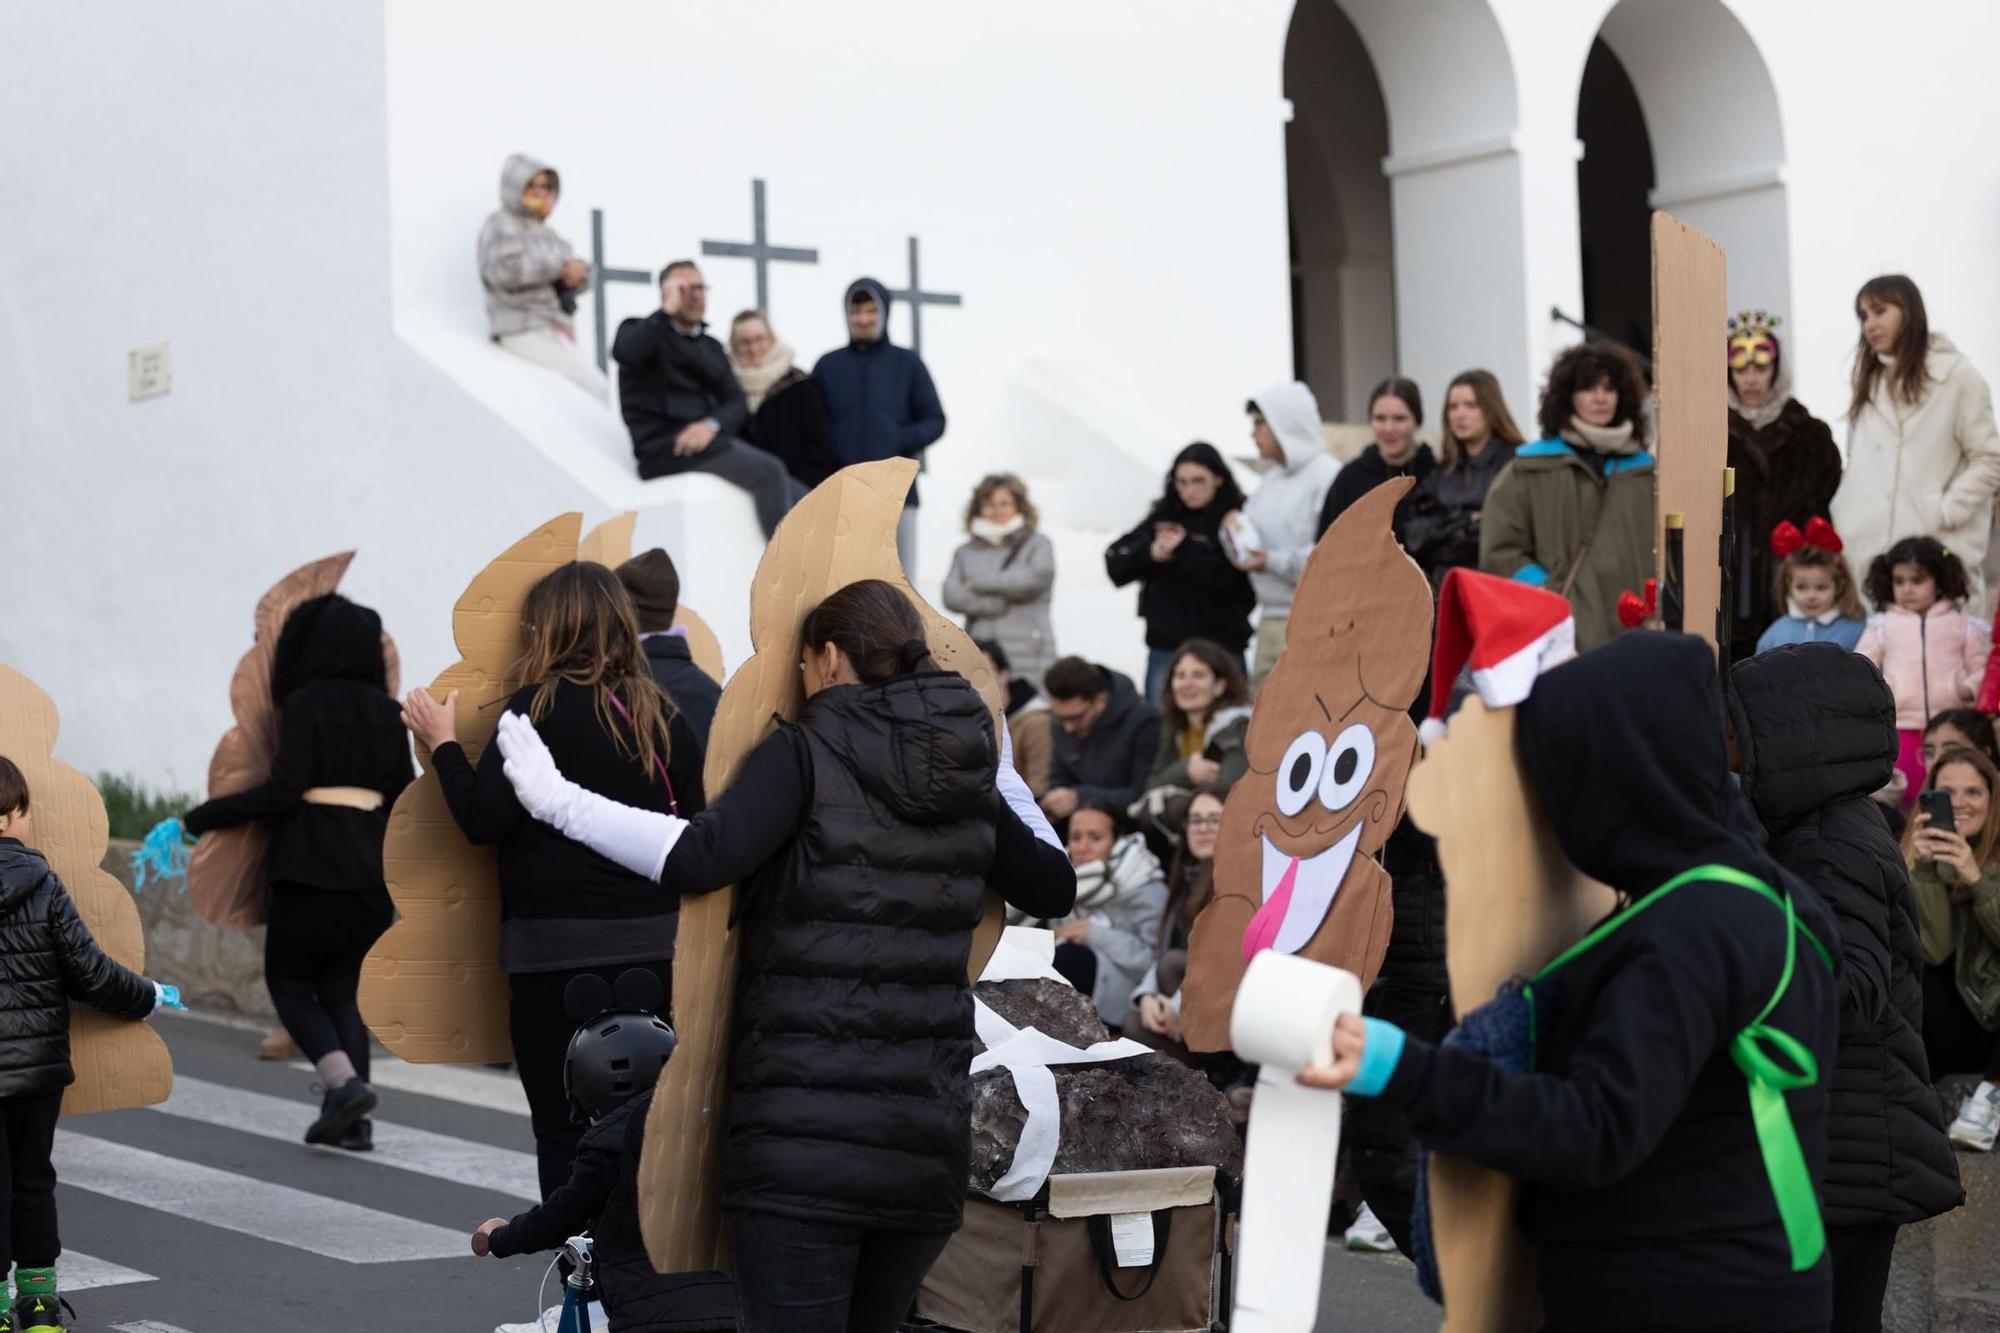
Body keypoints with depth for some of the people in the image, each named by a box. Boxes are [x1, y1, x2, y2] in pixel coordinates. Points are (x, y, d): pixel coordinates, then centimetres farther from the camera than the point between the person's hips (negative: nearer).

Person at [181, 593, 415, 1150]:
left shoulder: (305, 703, -9)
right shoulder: (384, 710, 8)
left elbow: (283, 790, -16)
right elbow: (404, 795, 10)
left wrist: (201, 818, -10)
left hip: (312, 868, -6)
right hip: (371, 871, 6)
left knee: (289, 984, 10)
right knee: (343, 990, 13)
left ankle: (345, 1083, -12)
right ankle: (354, 1121, 2)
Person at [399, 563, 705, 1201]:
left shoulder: (540, 708, -9)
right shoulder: (663, 715, 5)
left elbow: (483, 819, -11)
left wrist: (443, 742, 1)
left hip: (559, 949, -5)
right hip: (653, 944, 5)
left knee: (564, 1129, 3)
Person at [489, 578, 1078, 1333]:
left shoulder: (808, 752, -3)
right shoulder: (971, 772, 12)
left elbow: (701, 858, -19)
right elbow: (1055, 888, 26)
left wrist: (558, 801, -12)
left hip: (803, 1135, -5)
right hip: (928, 1144, 5)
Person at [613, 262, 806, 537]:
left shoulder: (711, 347, 25)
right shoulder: (640, 332, 9)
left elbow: (737, 404, 13)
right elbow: (623, 352, -18)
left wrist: (712, 424, -11)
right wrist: (668, 311, -9)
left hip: (710, 441, 6)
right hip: (666, 450, -6)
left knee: (800, 499, -13)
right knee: (769, 471, -27)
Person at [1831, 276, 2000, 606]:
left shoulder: (1956, 377, 1)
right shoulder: (1867, 382, 21)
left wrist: (1943, 512, -9)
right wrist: (1843, 523, 8)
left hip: (1933, 554, -5)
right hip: (1864, 551, 5)